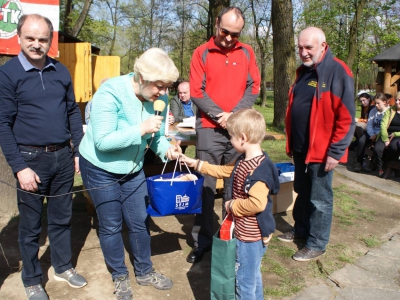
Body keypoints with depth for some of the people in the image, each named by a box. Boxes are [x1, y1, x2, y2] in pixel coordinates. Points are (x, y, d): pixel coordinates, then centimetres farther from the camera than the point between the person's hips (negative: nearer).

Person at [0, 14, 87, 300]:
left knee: (61, 217, 17)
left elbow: (74, 112, 10)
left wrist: (79, 152, 7)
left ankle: (63, 267, 37)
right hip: (31, 158, -4)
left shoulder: (61, 71, 5)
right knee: (31, 224, 11)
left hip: (63, 156, 4)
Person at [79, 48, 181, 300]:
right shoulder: (110, 93, -28)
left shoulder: (158, 98, -12)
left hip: (133, 168, 5)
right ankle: (120, 276, 31)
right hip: (100, 168, -4)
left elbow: (156, 135, -4)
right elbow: (102, 141, -31)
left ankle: (144, 272, 33)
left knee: (140, 222, 12)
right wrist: (141, 129, -37)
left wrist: (166, 149, -25)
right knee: (111, 225, 8)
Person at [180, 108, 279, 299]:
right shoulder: (243, 161, 3)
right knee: (253, 276, 26)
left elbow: (257, 204, -38)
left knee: (244, 280, 8)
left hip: (250, 235, -10)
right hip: (246, 232, 10)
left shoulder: (259, 169, -28)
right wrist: (195, 164, 20)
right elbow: (223, 171, 18)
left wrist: (231, 205, -22)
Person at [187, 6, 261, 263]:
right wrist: (220, 115, -12)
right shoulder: (202, 53, 2)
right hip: (209, 129, -2)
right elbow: (197, 92, -3)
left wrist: (234, 114, -9)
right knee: (206, 186, 1)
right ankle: (203, 240, 11)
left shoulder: (247, 52, 9)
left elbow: (254, 87, 4)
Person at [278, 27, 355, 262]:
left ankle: (317, 244, 20)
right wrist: (291, 142, 16)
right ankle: (301, 230, 39)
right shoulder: (304, 71, 10)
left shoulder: (338, 72, -15)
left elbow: (346, 117, -18)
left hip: (321, 150, -7)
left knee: (320, 199, 6)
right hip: (301, 148, 8)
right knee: (302, 193, 21)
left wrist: (335, 151, -19)